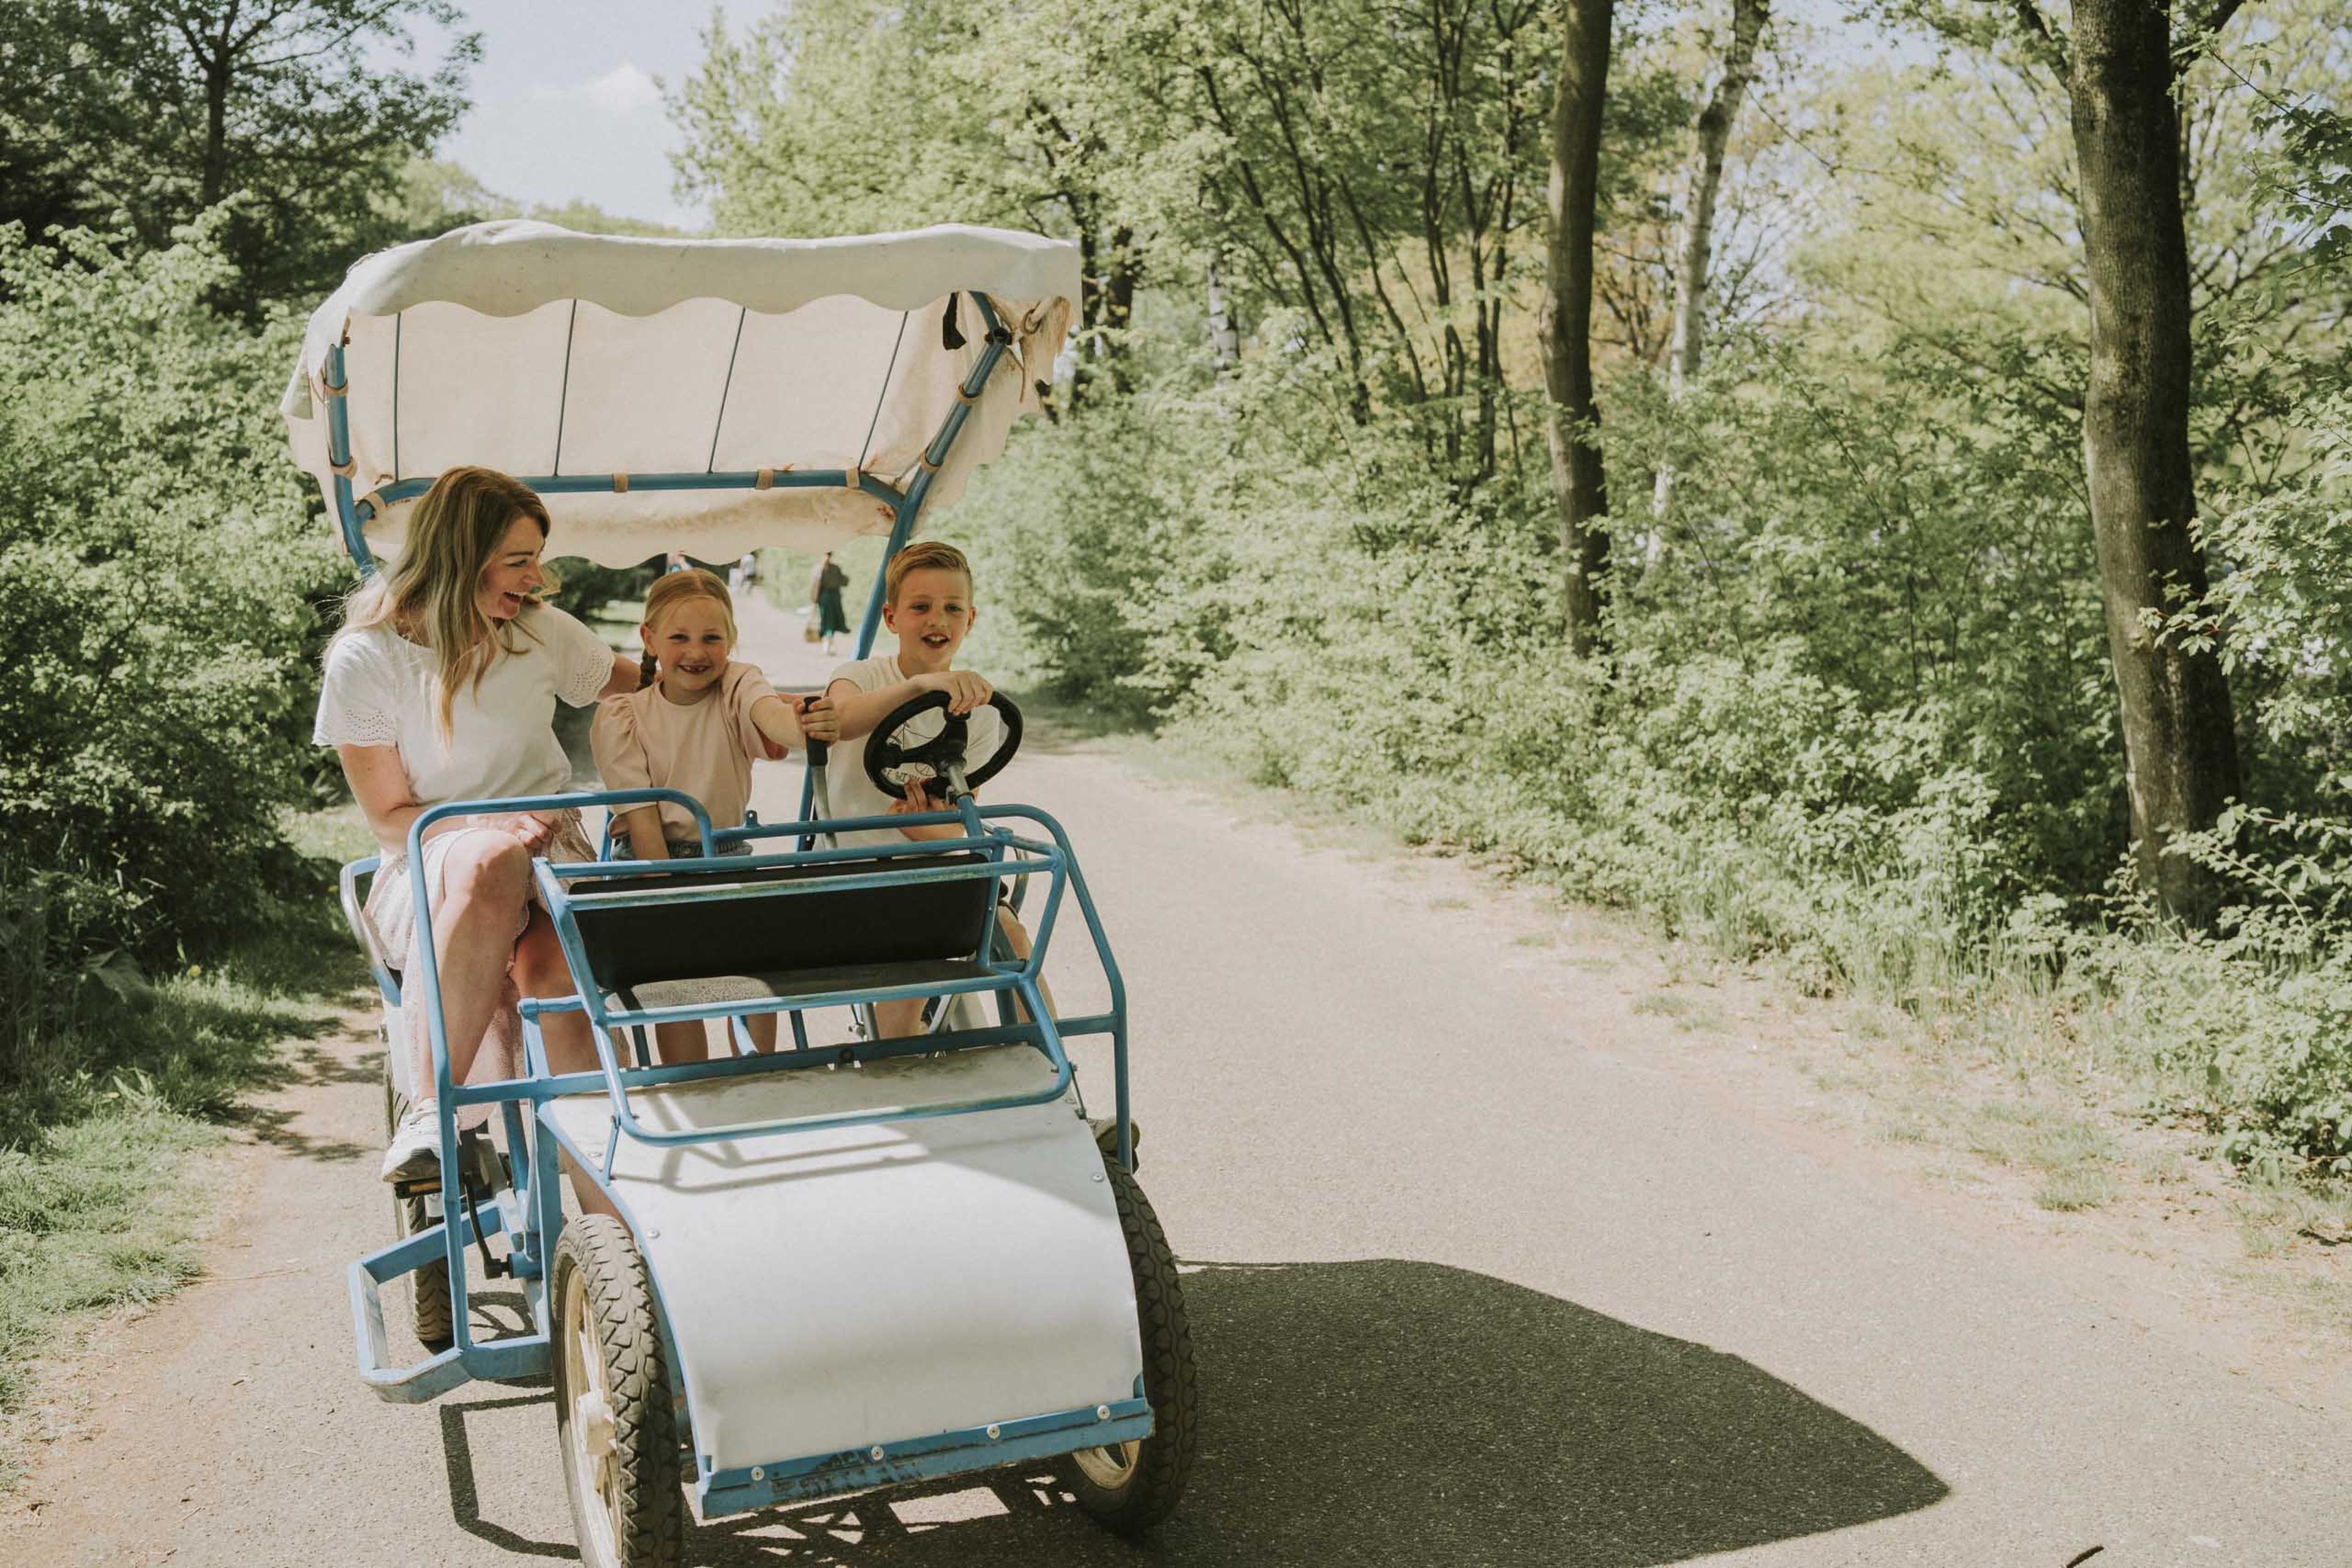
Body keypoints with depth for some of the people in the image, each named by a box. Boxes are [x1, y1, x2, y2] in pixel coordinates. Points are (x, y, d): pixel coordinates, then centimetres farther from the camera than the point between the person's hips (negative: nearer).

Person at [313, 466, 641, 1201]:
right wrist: (493, 825, -21)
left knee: (551, 974, -35)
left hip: (546, 847, 2)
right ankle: (434, 1107, -36)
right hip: (427, 866, -2)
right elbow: (390, 816, -3)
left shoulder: (542, 631, 5)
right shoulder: (365, 657, -5)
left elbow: (638, 683, 24)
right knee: (490, 862, -41)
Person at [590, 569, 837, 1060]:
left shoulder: (738, 684, -6)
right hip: (654, 859, -1)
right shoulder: (620, 718, -7)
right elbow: (641, 818, -11)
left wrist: (801, 727, -56)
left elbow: (770, 713, -31)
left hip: (728, 857, 1)